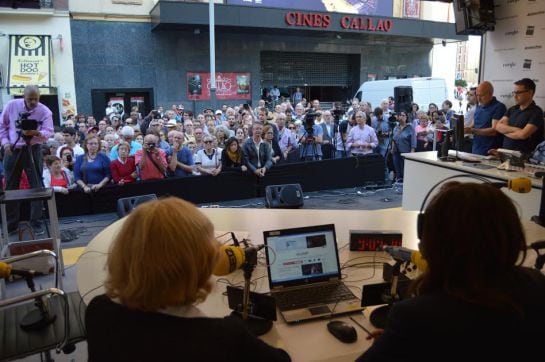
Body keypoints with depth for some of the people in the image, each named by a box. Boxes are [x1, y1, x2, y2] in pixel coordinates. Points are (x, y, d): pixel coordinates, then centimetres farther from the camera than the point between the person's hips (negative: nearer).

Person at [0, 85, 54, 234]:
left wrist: (36, 133, -38)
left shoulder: (44, 111, -9)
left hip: (33, 150, -2)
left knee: (36, 186, 0)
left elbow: (48, 132, -17)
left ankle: (36, 223, 10)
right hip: (12, 150, 2)